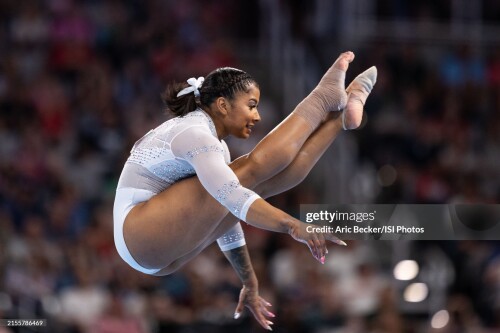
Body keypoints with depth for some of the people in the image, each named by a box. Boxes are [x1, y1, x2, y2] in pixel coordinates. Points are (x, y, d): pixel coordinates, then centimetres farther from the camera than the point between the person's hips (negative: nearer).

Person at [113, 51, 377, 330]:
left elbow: (224, 214, 22)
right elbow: (231, 196, -34)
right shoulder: (194, 134, -17)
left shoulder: (212, 141, 15)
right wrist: (294, 226, -43)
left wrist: (250, 284, 26)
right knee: (252, 169, -19)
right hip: (142, 236, -9)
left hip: (165, 250, 9)